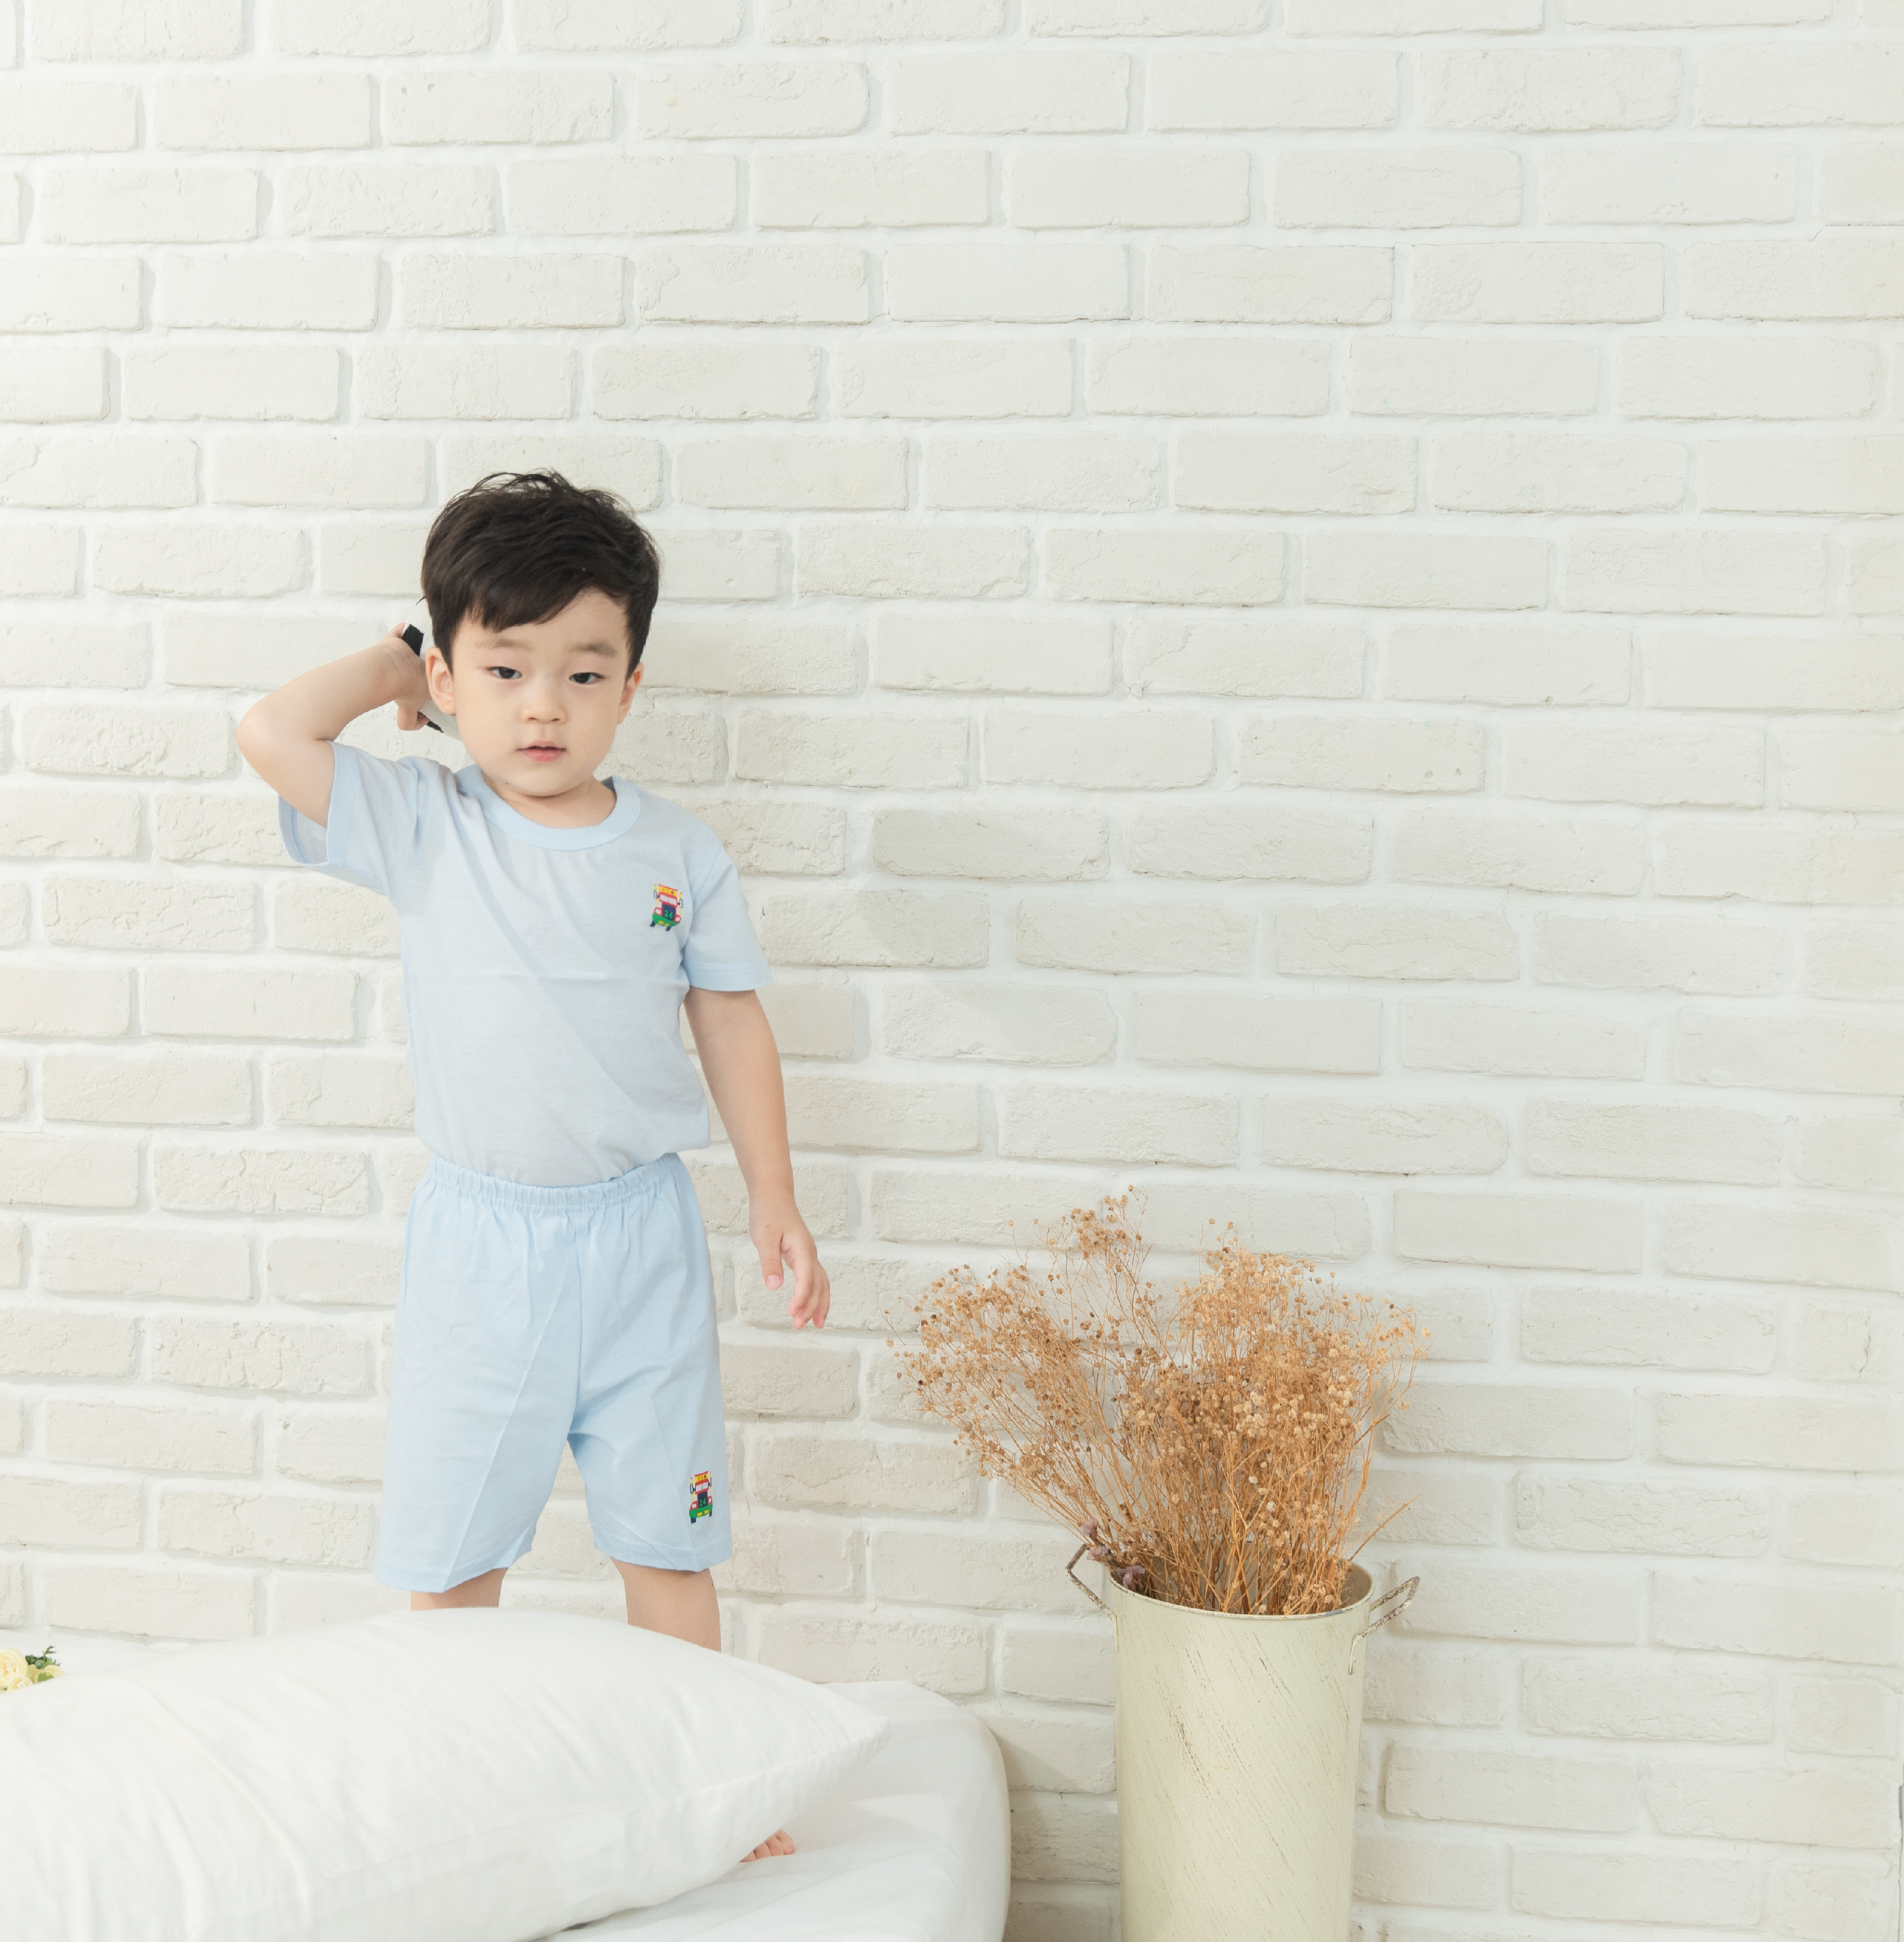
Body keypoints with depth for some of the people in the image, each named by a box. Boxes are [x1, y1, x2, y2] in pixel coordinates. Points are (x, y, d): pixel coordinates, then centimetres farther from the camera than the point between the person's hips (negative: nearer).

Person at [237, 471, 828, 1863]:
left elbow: (733, 1022, 6)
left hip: (640, 1234, 1)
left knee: (666, 1537, 12)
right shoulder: (422, 828, -4)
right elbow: (272, 733, -16)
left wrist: (776, 1203, 4)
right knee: (448, 1545, 9)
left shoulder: (678, 852, 0)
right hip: (481, 1237, -1)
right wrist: (394, 667, -2)